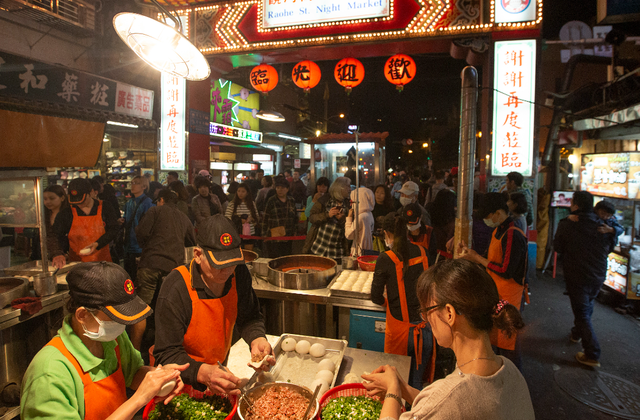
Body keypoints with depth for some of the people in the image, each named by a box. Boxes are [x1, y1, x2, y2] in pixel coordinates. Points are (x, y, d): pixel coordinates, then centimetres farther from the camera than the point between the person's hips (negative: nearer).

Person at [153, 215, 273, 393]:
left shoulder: (239, 273, -9)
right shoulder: (175, 289, -25)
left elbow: (249, 318, 3)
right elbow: (167, 354, -21)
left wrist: (256, 339, -18)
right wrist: (203, 373, -38)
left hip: (220, 367, 3)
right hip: (184, 383, -3)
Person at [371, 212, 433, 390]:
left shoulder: (386, 259, -14)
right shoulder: (421, 252, -1)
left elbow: (376, 297, -7)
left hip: (400, 330, -4)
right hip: (425, 328, 4)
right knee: (416, 383, 19)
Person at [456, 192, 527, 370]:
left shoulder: (512, 235, -23)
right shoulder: (498, 231, 9)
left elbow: (506, 271, -26)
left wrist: (477, 258, -18)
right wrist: (470, 253, 3)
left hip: (508, 298, -10)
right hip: (496, 295, 10)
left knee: (507, 344, 3)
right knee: (497, 340, 21)